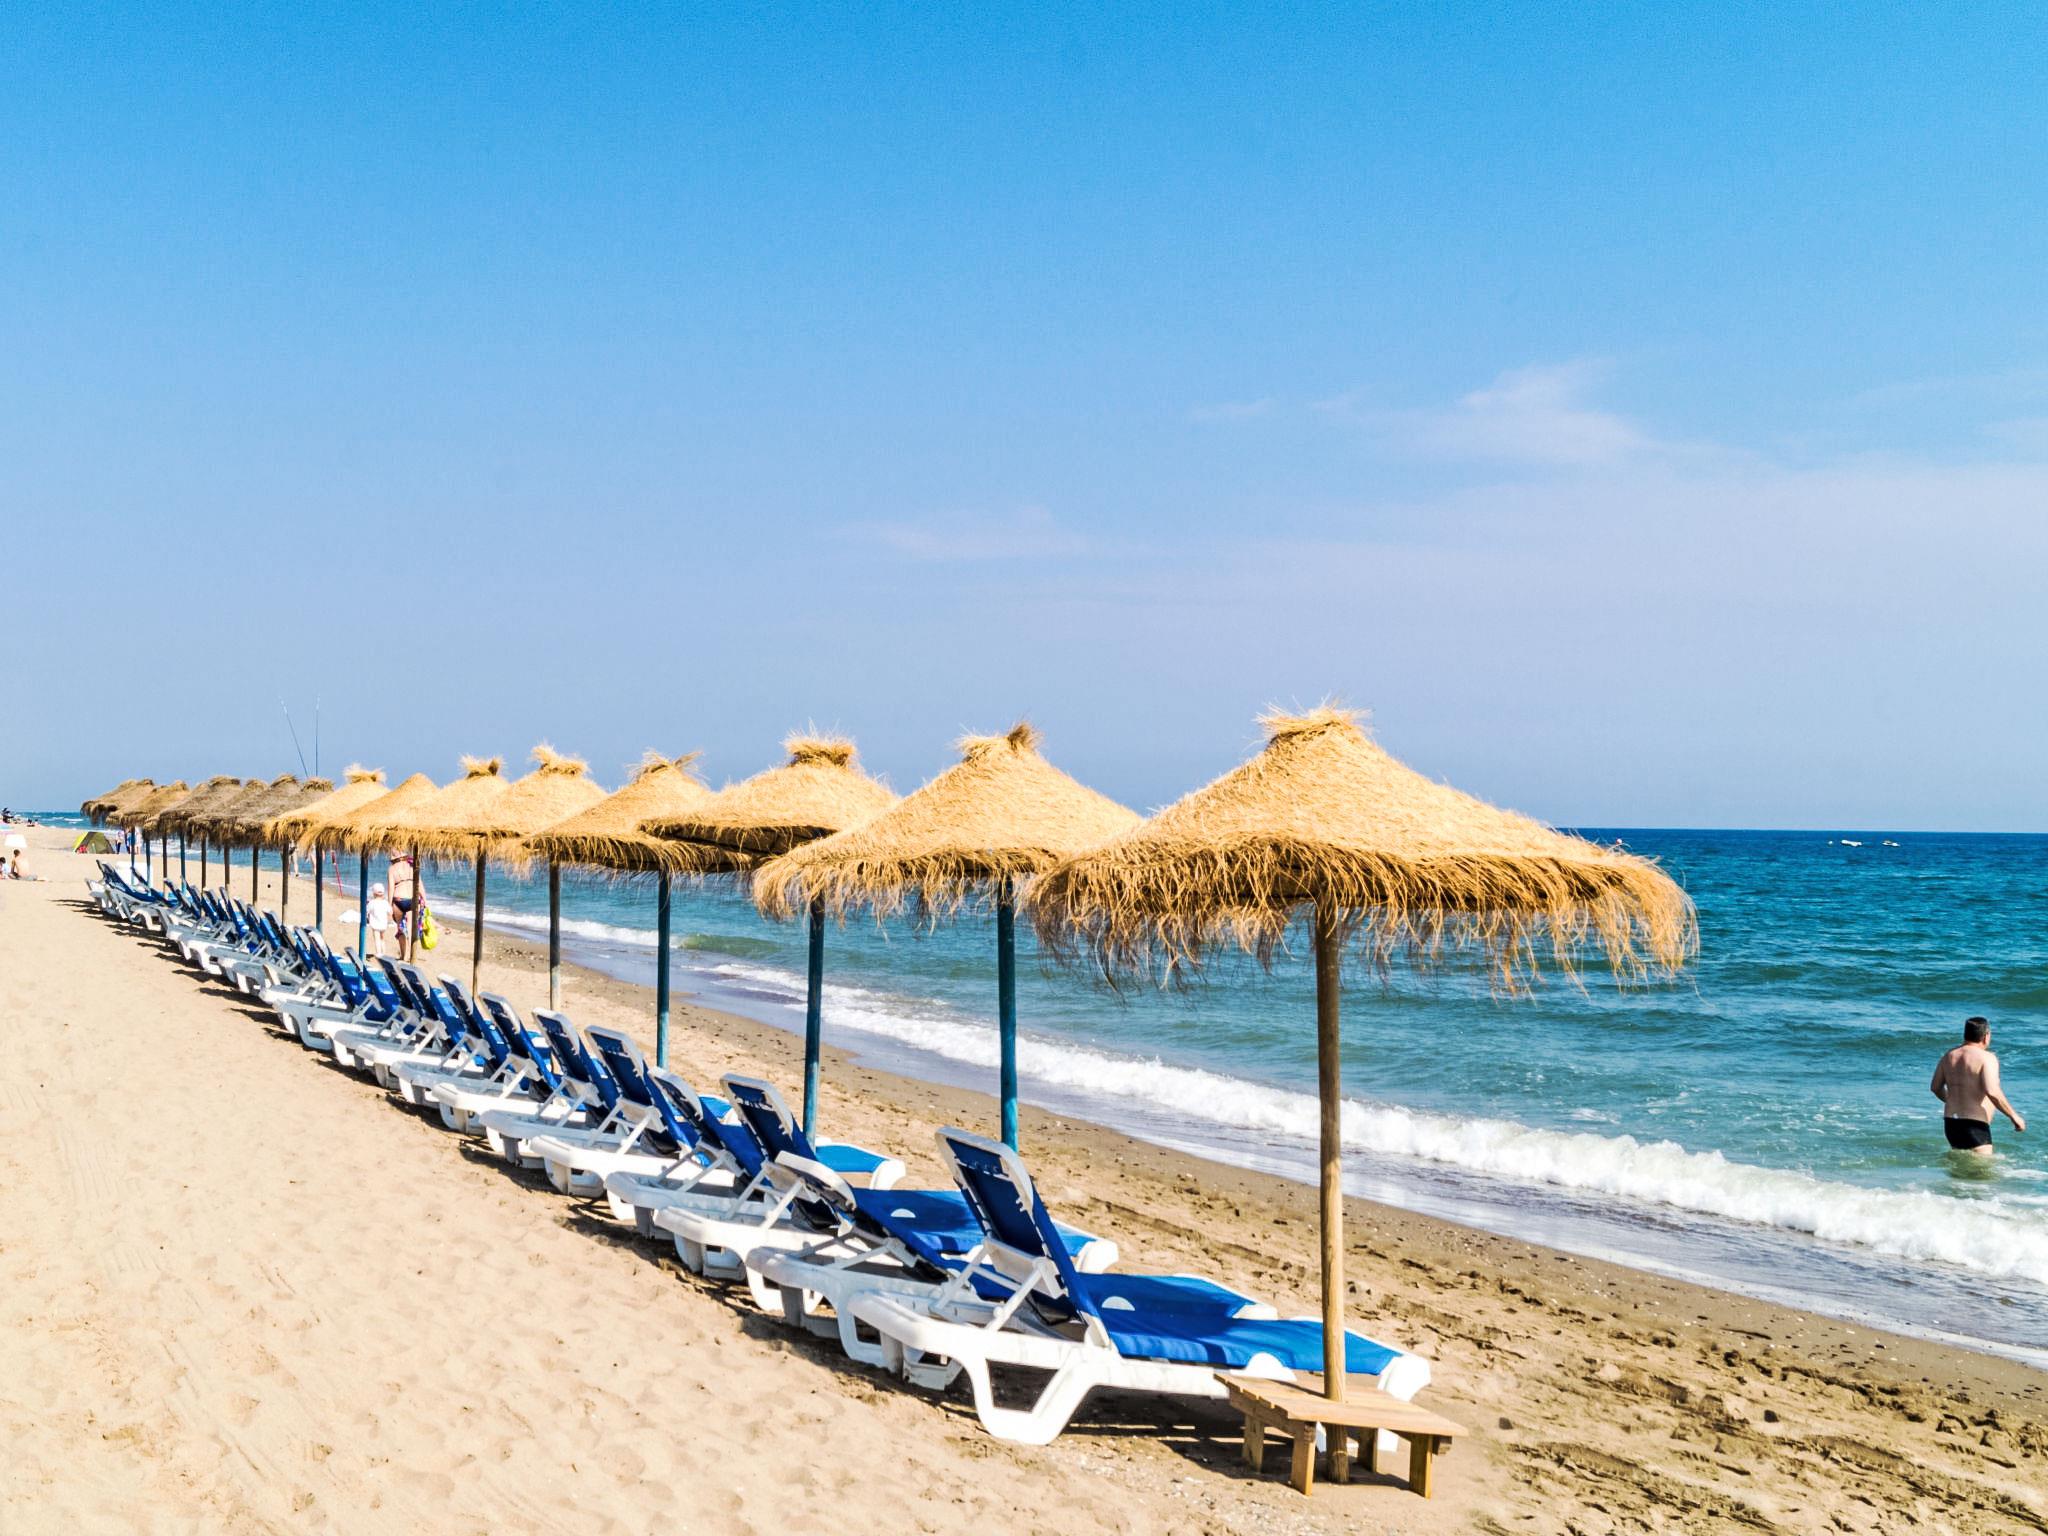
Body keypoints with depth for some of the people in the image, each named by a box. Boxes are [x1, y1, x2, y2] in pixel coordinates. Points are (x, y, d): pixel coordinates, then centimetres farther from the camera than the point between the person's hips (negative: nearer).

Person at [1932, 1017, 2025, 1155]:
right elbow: (1992, 1092, -22)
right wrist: (2014, 1116, -13)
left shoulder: (1948, 1057, 9)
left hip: (1950, 1123, 7)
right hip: (1975, 1126, -7)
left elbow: (1935, 1087, 18)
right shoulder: (1987, 1058, -11)